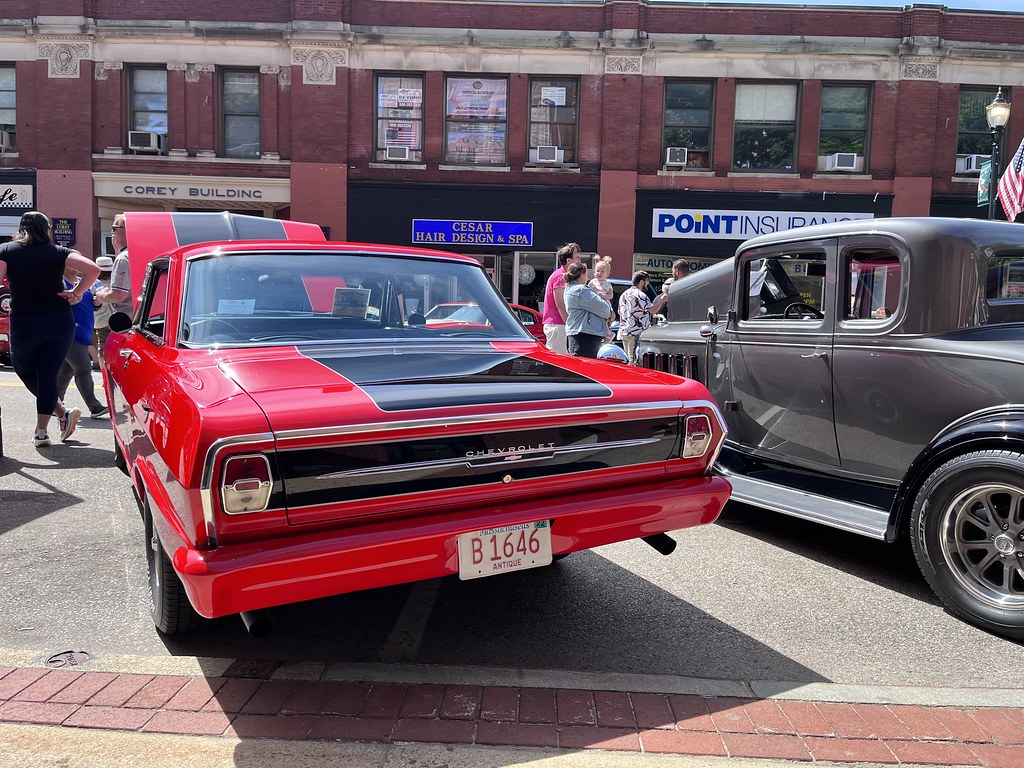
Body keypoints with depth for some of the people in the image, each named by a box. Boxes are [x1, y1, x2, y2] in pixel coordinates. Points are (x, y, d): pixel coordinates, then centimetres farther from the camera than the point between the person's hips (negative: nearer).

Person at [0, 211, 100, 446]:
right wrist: (76, 293, 0)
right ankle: (41, 431, 5)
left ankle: (63, 412, 9)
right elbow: (93, 270, -8)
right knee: (48, 375, 6)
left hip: (23, 323, -1)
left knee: (25, 372, 19)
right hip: (60, 321, 1)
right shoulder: (58, 252, 4)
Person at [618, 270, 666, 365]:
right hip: (637, 333, -9)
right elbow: (653, 310, -16)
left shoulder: (623, 295, 15)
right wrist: (662, 300, 0)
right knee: (635, 362, -10)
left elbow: (620, 312, 24)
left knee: (628, 360, 13)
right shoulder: (640, 295, -12)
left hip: (623, 332, 9)